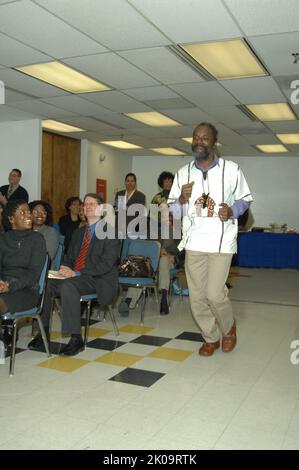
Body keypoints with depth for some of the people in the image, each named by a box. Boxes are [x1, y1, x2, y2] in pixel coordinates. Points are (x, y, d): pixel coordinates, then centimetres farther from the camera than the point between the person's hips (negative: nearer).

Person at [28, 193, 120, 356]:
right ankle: (43, 332, -10)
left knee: (67, 285, -34)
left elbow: (107, 263, -13)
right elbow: (69, 257, 23)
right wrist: (65, 269, -3)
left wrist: (76, 273, -20)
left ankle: (76, 339, -29)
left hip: (99, 280, -7)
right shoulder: (78, 232, 22)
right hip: (73, 276, 7)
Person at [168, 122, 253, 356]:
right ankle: (211, 338, 28)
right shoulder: (183, 173, 8)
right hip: (194, 241, 4)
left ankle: (229, 327, 21)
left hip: (221, 240, -3)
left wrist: (232, 211, -13)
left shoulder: (231, 169, 0)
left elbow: (245, 199, 8)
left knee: (215, 293, -11)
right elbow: (173, 210, 11)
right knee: (197, 296, 6)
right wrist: (182, 199, -11)